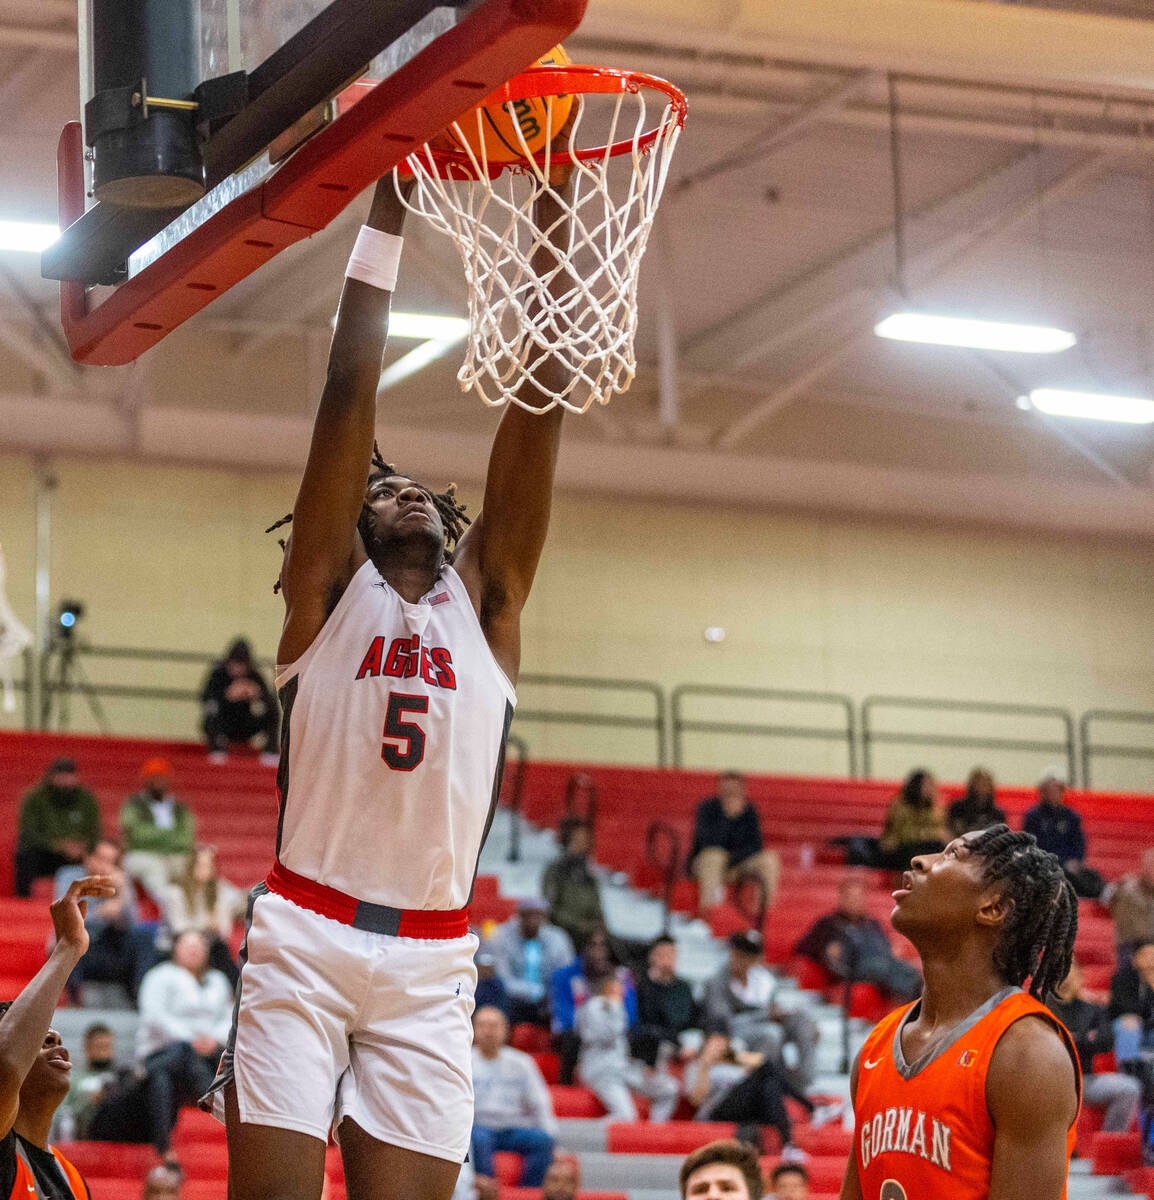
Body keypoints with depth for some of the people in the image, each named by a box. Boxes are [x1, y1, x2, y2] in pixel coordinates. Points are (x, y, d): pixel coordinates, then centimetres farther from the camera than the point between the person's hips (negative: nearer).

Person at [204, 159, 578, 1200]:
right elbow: (351, 390, 2)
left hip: (433, 962, 2)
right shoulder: (332, 588, 10)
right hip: (305, 935, -2)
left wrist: (558, 189, 3)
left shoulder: (485, 598, 15)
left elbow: (538, 396, 8)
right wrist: (388, 208, -2)